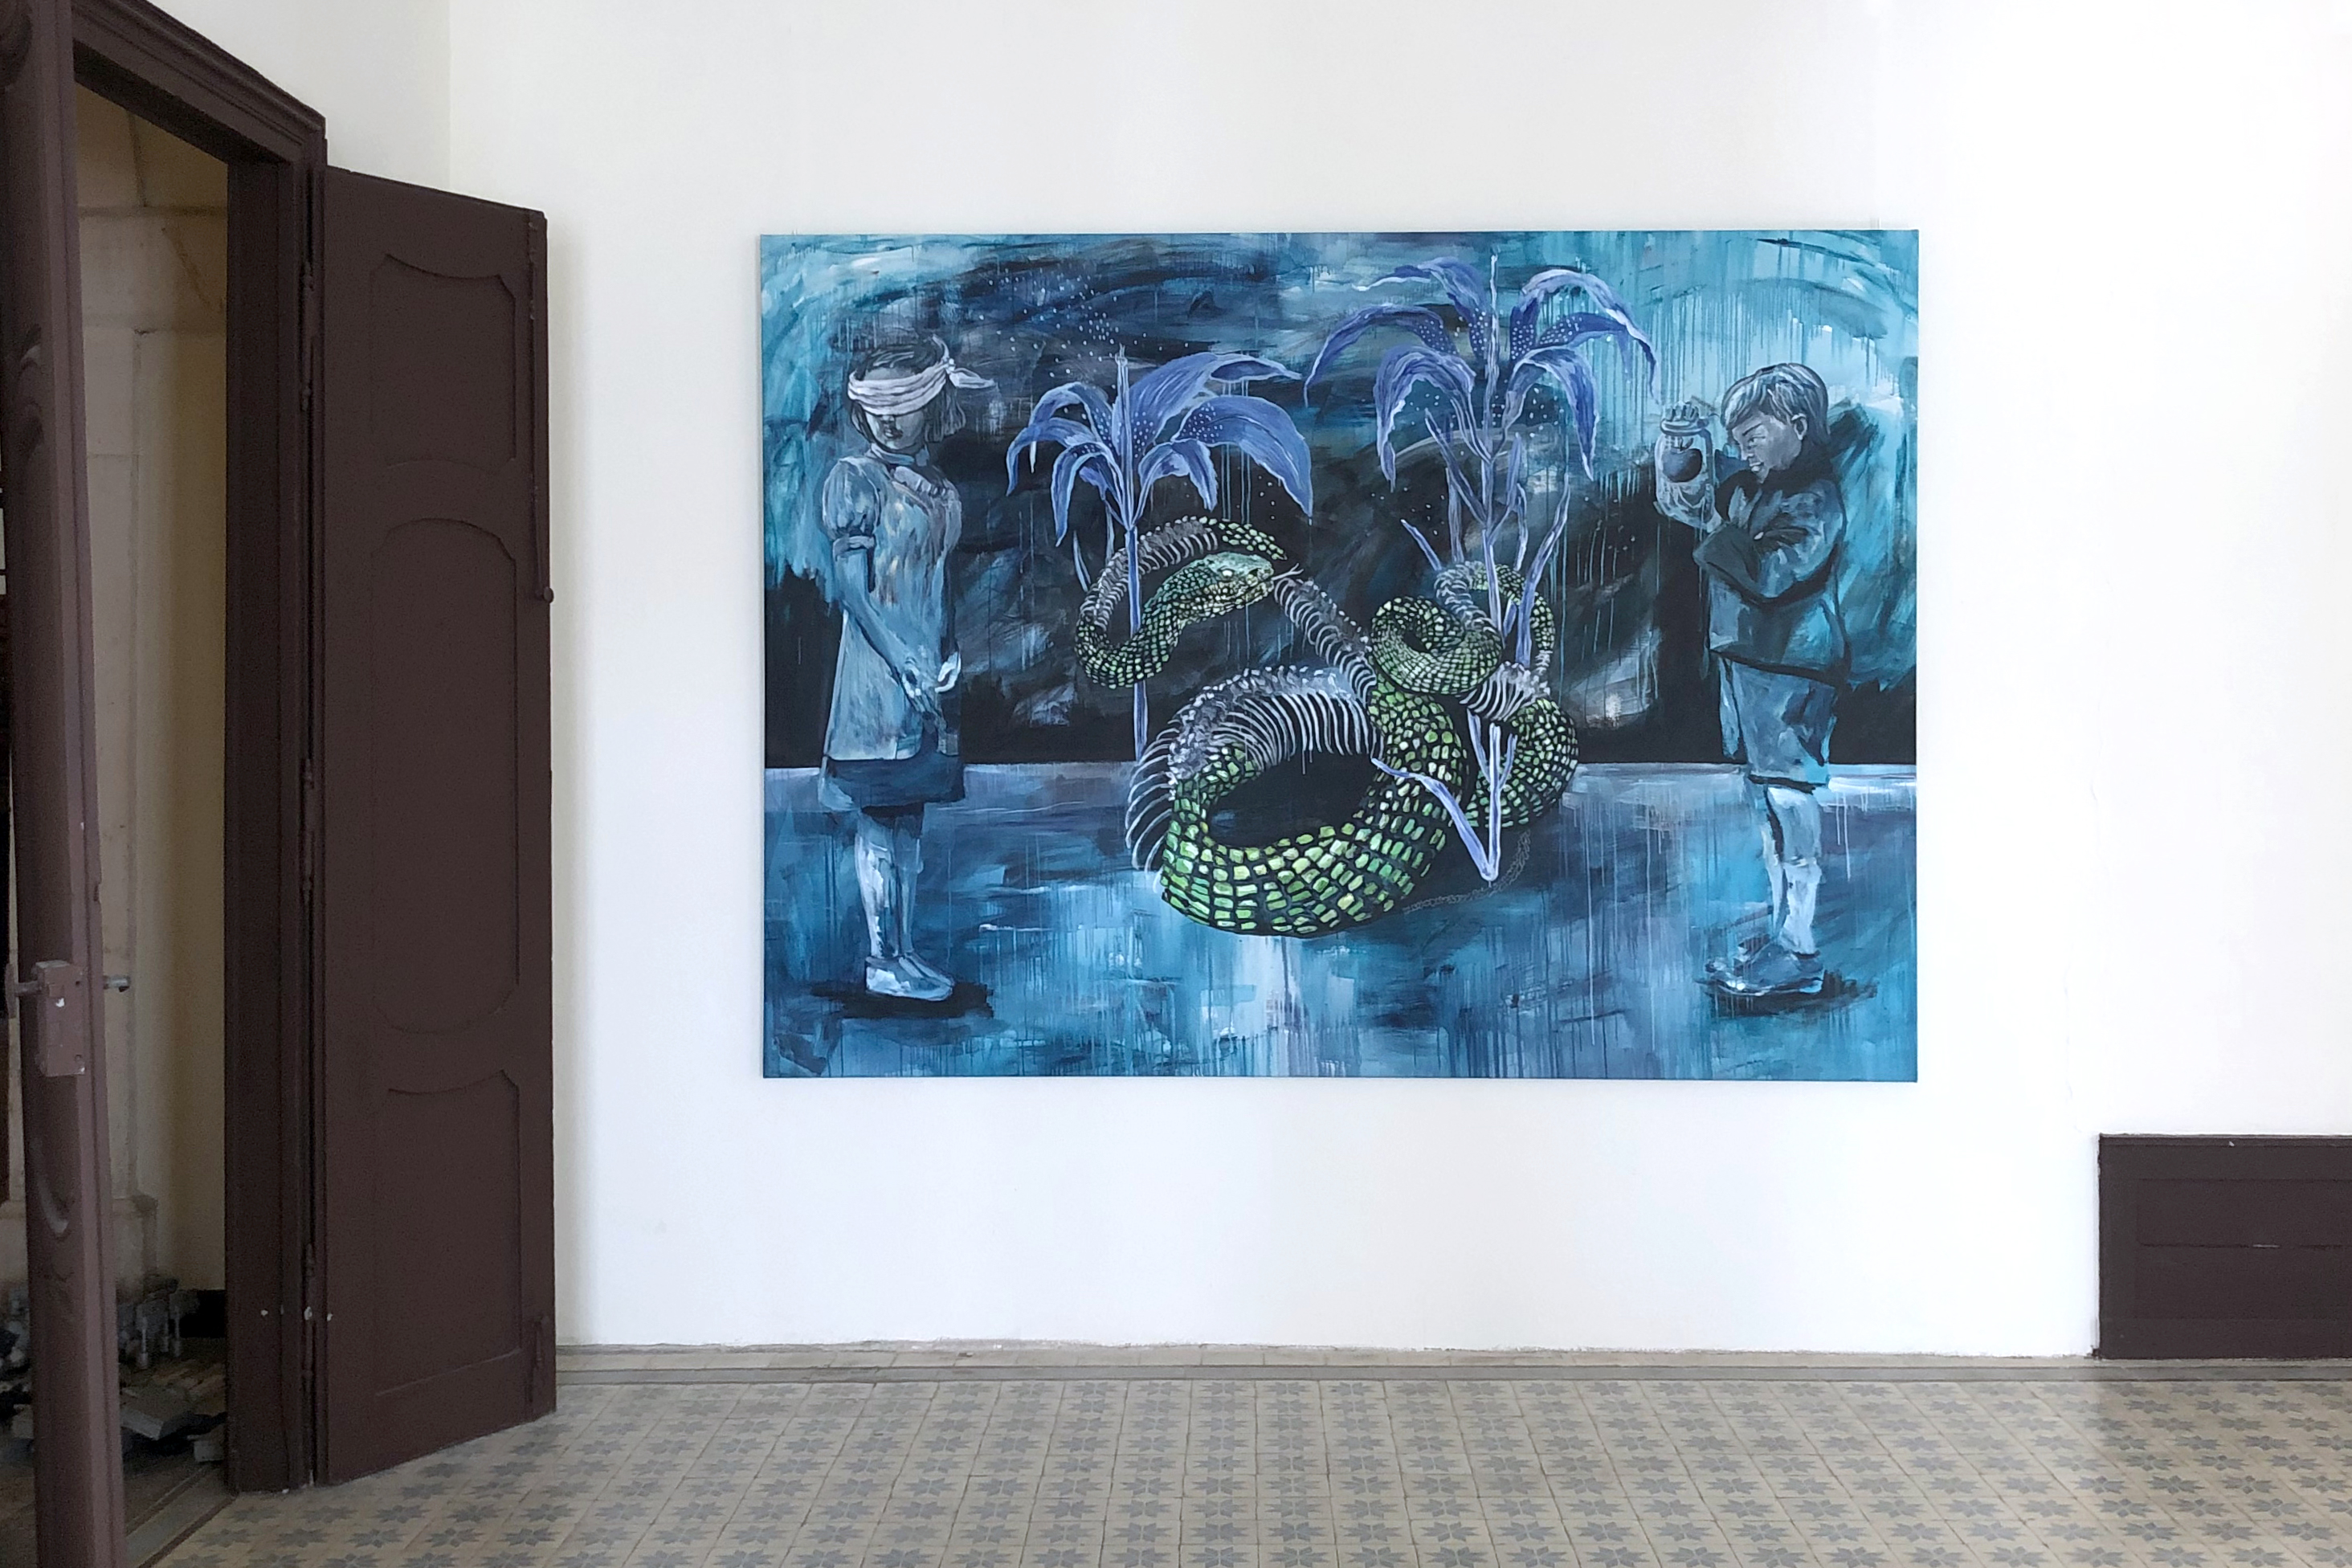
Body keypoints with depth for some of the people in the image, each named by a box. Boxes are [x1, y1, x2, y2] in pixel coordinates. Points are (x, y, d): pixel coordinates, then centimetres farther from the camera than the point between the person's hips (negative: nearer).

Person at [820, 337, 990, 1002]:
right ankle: (882, 960, 1)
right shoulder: (855, 478, -6)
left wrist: (949, 655, 1)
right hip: (878, 669, -6)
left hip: (929, 668, 7)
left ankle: (904, 950, 15)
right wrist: (907, 664, -15)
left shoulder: (940, 490, 14)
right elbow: (851, 587, -11)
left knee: (909, 812, 9)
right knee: (877, 814, -4)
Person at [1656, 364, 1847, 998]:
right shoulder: (1750, 488, 12)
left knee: (1789, 801, -7)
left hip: (1791, 671, -9)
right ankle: (1781, 931, 24)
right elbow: (1686, 504, 24)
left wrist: (1716, 536, -12)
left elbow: (1769, 571, -26)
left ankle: (1799, 953, -3)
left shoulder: (1816, 500, -13)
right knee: (1765, 797, 14)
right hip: (1744, 660, 9)